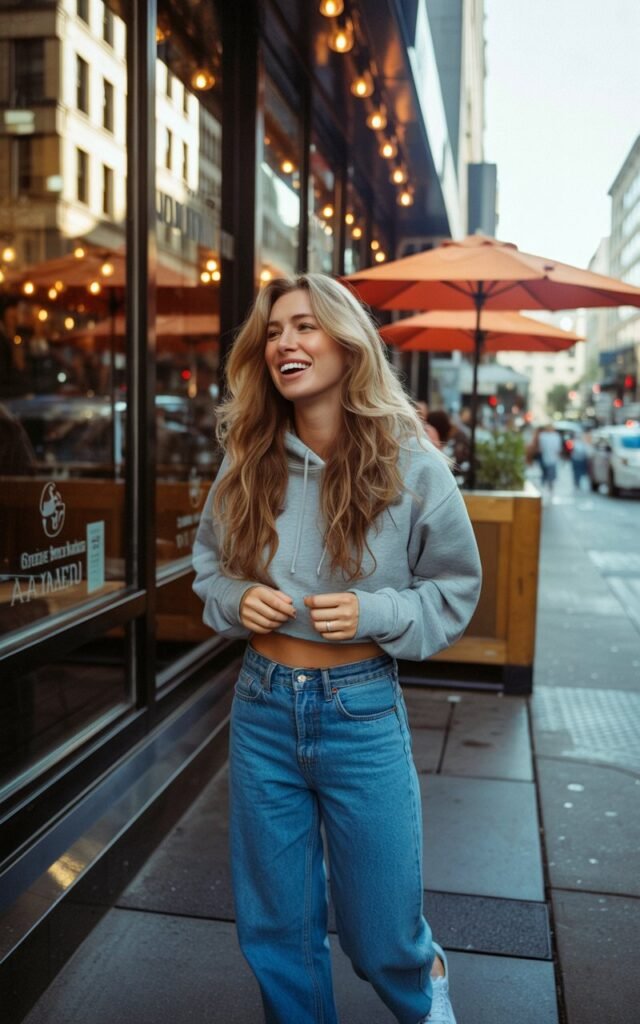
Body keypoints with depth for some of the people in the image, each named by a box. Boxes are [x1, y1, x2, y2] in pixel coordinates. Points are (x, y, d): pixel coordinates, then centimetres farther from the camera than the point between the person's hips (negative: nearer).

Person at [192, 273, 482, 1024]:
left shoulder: (411, 467, -10)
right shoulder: (248, 462, -2)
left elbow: (455, 592, -1)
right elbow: (208, 560, 12)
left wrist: (373, 613, -18)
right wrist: (235, 599, -9)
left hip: (362, 714, -2)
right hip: (262, 709, 3)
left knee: (381, 937, 13)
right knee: (274, 930, 16)